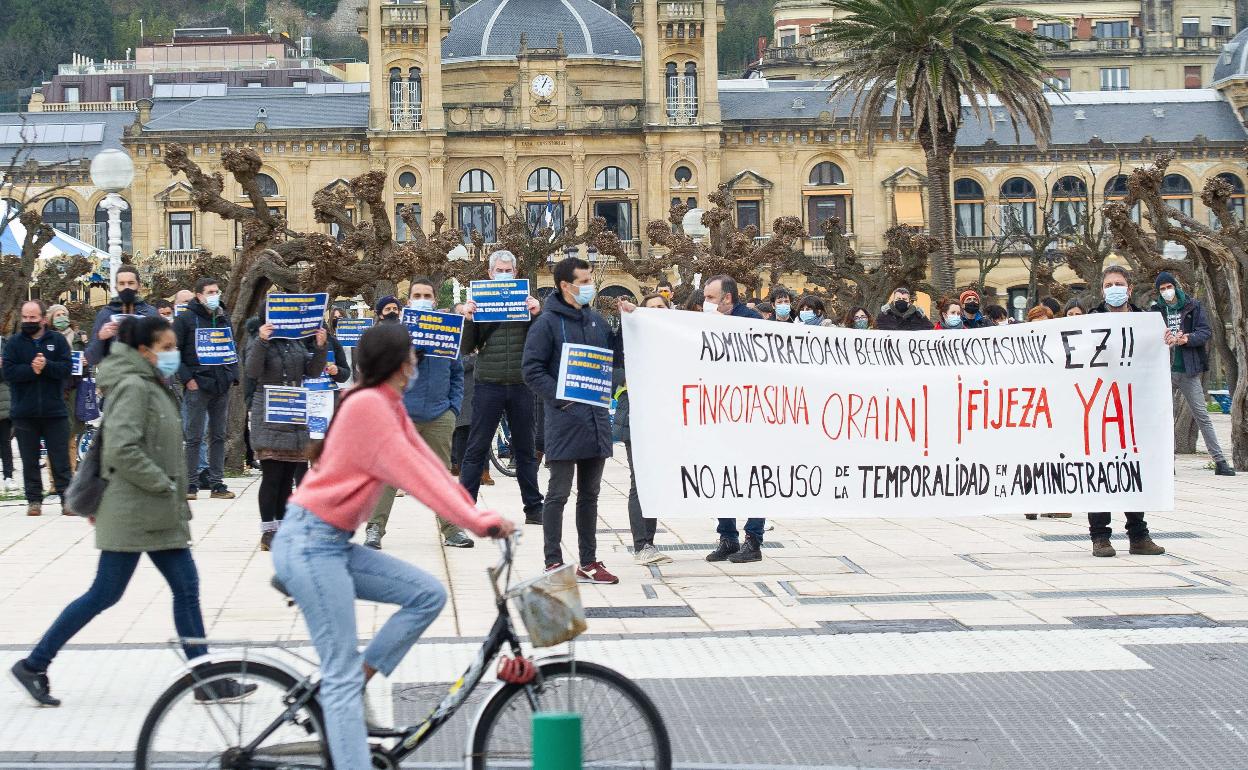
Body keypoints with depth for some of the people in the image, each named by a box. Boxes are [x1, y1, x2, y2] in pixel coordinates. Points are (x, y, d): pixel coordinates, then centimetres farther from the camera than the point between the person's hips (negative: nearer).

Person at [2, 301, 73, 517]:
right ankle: (34, 499, 13)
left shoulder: (57, 340, 4)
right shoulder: (14, 342, 5)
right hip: (24, 413, 1)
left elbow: (66, 368, -6)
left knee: (60, 458, 1)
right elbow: (8, 371, -7)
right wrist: (32, 369, -19)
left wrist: (46, 366, -21)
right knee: (30, 459, 6)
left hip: (55, 411, -1)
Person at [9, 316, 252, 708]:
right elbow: (123, 449, -25)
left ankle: (205, 680, 7)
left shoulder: (153, 386, 15)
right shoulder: (133, 387, -15)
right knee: (104, 595, -3)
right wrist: (164, 484, -18)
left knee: (186, 588, 5)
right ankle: (33, 665, 7)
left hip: (160, 514, 10)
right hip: (132, 512, -10)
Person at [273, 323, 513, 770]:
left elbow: (428, 464, 9)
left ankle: (358, 679, 6)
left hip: (335, 543, 9)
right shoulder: (367, 405, -16)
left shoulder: (389, 409, 13)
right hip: (310, 543, -9)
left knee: (428, 594, 1)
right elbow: (416, 475, -18)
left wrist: (479, 517, 1)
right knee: (344, 674, -10)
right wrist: (478, 522, -16)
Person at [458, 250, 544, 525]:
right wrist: (468, 319, -11)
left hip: (521, 386, 1)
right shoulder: (479, 302, 6)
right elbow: (467, 348, 3)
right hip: (487, 386, -1)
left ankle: (533, 507, 16)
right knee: (476, 449, 1)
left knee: (525, 449, 10)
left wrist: (537, 315, -13)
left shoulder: (527, 302, 7)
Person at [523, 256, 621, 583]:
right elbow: (532, 370, -9)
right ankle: (553, 563, 4)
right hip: (564, 420, -7)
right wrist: (560, 397, -17)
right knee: (559, 494, -2)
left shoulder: (596, 320, 13)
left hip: (596, 419, 7)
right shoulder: (548, 323, -7)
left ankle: (588, 562, 19)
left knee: (590, 494, 12)